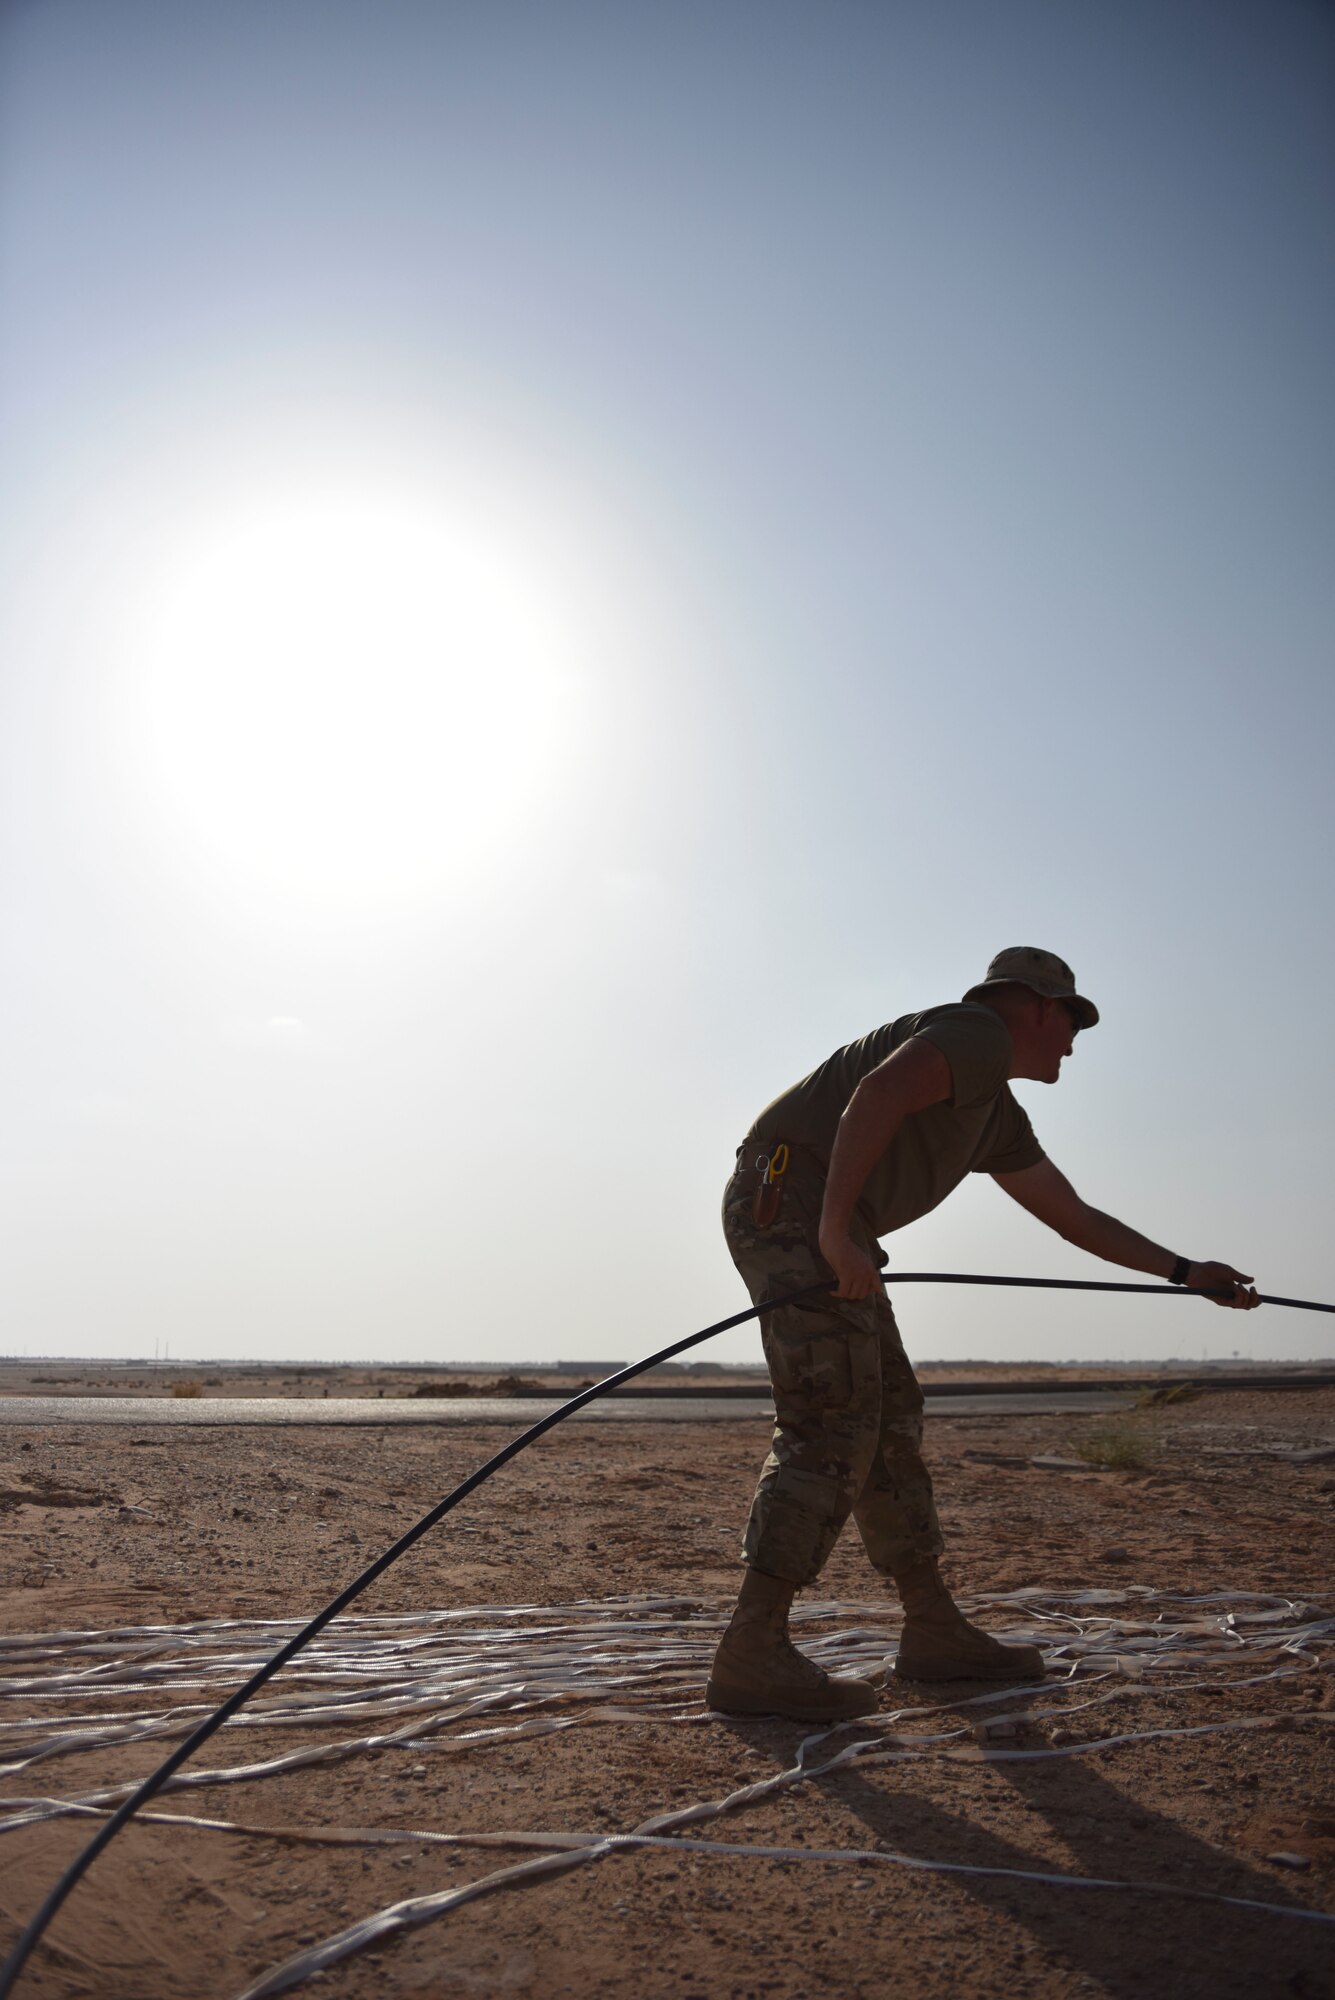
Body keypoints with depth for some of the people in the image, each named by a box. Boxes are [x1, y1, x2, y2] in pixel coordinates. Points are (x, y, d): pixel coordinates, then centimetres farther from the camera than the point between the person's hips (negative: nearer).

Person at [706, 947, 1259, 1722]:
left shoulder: (1000, 1119, 27)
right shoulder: (979, 1033, -3)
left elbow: (1074, 1217, 34)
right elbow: (877, 1093, -22)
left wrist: (1185, 1271, 35)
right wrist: (836, 1231, -27)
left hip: (820, 1226, 10)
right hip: (792, 1198, -10)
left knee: (891, 1419, 12)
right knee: (835, 1427, -14)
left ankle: (935, 1630, 21)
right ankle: (753, 1655, -13)